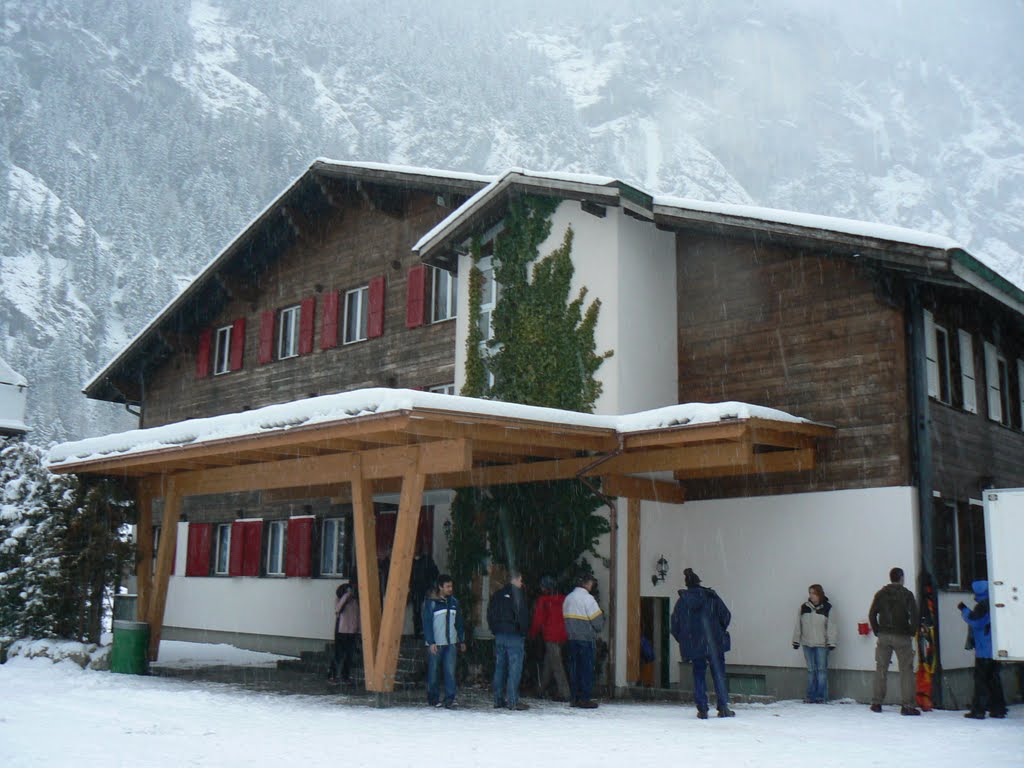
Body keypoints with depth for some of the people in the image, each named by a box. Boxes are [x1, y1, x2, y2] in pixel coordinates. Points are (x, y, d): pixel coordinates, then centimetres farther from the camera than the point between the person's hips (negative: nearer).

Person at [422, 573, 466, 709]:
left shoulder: (454, 602, 10)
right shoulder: (430, 602, -5)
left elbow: (459, 622, 17)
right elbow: (427, 623, -7)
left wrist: (462, 640, 15)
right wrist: (431, 642, -13)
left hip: (450, 643, 3)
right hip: (435, 644, -3)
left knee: (450, 671, -6)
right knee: (433, 671, 4)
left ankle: (450, 699, -5)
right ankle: (433, 698, 18)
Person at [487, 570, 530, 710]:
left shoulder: (497, 595, 13)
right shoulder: (517, 593, -8)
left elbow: (490, 615, 14)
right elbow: (522, 615, -13)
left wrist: (495, 630, 16)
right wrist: (523, 632, -4)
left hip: (499, 636, 7)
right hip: (514, 636, -7)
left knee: (499, 668, 11)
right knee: (514, 669, -5)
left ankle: (499, 700, 13)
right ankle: (512, 701, -8)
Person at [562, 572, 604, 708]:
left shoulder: (567, 598, 9)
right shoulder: (587, 598, -13)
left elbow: (566, 618, 7)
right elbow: (598, 621, -12)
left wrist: (572, 632, 12)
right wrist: (598, 630, 7)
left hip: (572, 638, 7)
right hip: (586, 639, -7)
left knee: (574, 668, 11)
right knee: (587, 669, -1)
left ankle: (574, 698, 14)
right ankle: (585, 699, -1)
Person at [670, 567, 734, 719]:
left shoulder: (681, 601, 2)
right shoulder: (711, 596, -2)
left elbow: (674, 627, 3)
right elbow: (726, 616, -3)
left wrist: (683, 641, 16)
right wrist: (720, 631, 13)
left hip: (693, 647, 1)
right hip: (714, 644, -1)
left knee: (699, 676, 9)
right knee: (719, 675, 8)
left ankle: (702, 710, 4)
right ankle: (723, 708, 6)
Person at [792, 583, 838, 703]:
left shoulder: (827, 608, -4)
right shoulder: (804, 608, 5)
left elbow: (832, 627, -5)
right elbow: (798, 626, 9)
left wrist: (831, 643, -9)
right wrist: (796, 640, 8)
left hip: (822, 645, -3)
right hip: (807, 644, 3)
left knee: (821, 670, -1)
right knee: (811, 670, 8)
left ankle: (821, 696, 4)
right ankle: (811, 696, 13)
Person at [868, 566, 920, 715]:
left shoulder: (881, 594, 6)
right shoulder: (907, 594, -3)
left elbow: (872, 614, 1)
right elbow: (914, 615, -11)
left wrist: (877, 632, 9)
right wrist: (912, 632, 1)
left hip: (883, 636, 3)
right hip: (902, 636, -3)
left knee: (881, 669, 9)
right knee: (906, 670, 1)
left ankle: (876, 703, 11)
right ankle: (907, 705, -4)